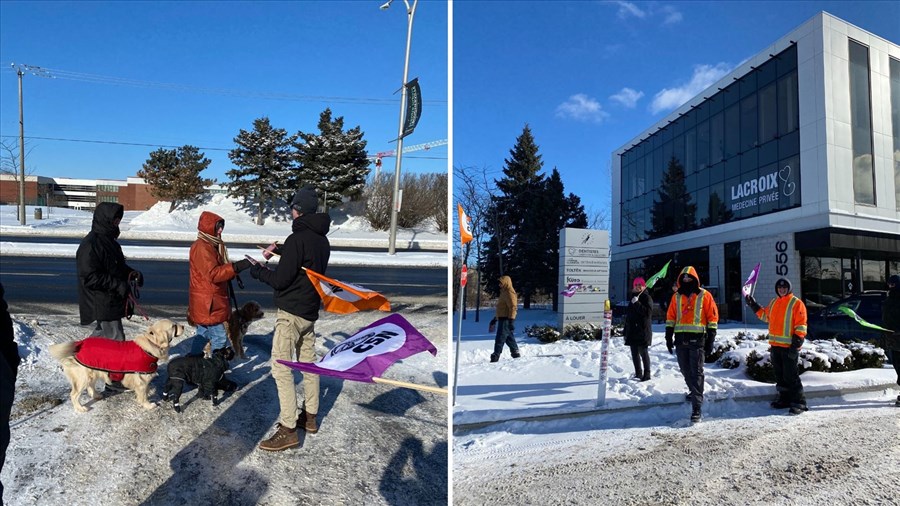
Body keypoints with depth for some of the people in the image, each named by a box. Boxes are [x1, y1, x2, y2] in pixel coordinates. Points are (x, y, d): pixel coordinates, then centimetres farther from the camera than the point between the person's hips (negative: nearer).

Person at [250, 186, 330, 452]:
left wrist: (258, 271, -1)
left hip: (291, 313, -9)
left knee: (281, 367, -5)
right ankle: (310, 417, 28)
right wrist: (282, 251, 24)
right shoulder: (322, 239, 8)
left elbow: (281, 280, -19)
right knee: (309, 363, 16)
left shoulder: (297, 239, -20)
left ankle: (288, 430, -3)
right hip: (311, 311, 9)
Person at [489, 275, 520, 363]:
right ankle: (515, 351, 23)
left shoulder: (509, 293, -12)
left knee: (500, 337, -11)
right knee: (508, 337, 15)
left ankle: (496, 355, -11)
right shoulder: (504, 292, 20)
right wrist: (495, 318, 28)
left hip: (506, 319, -10)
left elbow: (512, 307, -19)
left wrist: (511, 320, -24)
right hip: (502, 318, 10)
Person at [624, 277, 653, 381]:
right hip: (632, 331, 7)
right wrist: (626, 332, 20)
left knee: (643, 352, -4)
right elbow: (628, 315, 20)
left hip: (643, 331, -7)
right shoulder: (633, 298, 18)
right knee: (634, 353, 10)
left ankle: (647, 374, 4)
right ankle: (638, 373, 20)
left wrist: (637, 303, -23)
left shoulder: (647, 298, -4)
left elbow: (648, 312, -20)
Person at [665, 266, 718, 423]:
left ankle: (696, 409, -7)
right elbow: (670, 317, 14)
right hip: (681, 339, 4)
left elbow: (712, 318, -1)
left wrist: (710, 341, -5)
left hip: (697, 340, -4)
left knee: (696, 373, -6)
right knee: (686, 370, 16)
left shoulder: (704, 296, 0)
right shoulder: (677, 296, 10)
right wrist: (669, 337, 8)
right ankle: (694, 391, 42)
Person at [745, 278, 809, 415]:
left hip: (789, 347, -7)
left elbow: (801, 326, -11)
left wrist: (796, 344, -16)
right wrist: (753, 305, 24)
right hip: (775, 345, 7)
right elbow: (765, 316, 29)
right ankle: (784, 398, 25)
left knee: (791, 376, -6)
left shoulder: (796, 303, -7)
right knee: (779, 375, 14)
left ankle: (798, 402, 2)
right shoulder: (774, 302, 13)